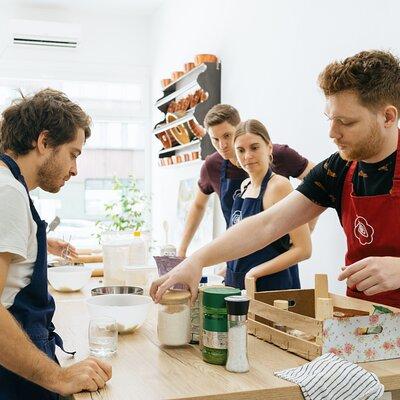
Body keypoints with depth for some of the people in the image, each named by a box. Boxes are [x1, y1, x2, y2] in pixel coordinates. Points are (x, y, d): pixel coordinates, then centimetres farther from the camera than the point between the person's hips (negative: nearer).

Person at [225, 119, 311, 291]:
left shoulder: (279, 185, -14)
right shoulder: (245, 186, 8)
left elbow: (303, 249, -18)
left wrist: (255, 272, -17)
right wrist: (229, 268, 7)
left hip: (272, 286, -7)